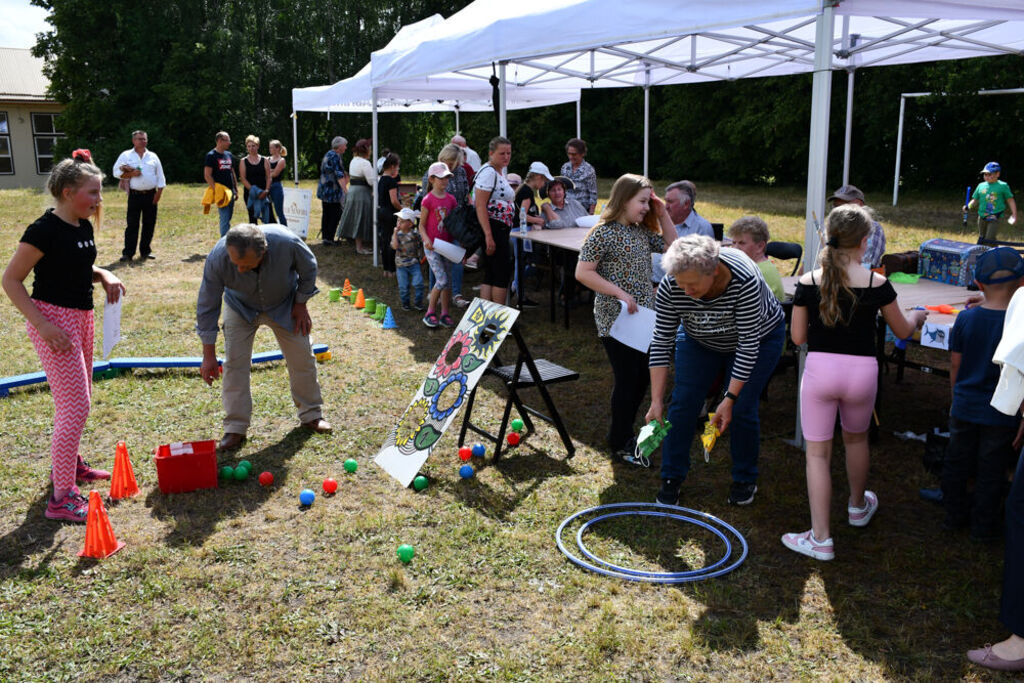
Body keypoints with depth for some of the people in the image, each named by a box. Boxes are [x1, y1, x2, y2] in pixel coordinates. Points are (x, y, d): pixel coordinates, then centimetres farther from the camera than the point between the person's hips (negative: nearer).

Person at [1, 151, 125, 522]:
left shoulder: (83, 226, 5)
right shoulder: (45, 230, -20)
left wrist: (104, 275, 1)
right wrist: (42, 324, -22)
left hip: (81, 317, 9)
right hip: (54, 320, -9)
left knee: (78, 399, 22)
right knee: (75, 406, -10)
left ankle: (69, 462, 42)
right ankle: (62, 498, -2)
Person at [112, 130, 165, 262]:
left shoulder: (153, 156, 12)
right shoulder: (126, 155, 7)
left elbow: (160, 176, 10)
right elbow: (116, 172, 2)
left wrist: (159, 193, 1)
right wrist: (131, 174, -12)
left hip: (151, 195, 2)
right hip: (135, 195, -2)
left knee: (149, 224, 5)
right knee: (132, 224, -4)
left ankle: (145, 251, 16)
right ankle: (128, 253, -2)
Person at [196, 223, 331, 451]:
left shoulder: (287, 242, -40)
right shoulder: (217, 259, -36)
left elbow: (309, 268, -15)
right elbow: (207, 306, -23)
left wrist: (301, 304, -9)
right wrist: (209, 355, -19)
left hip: (284, 305, 0)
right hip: (241, 308, 0)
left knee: (302, 358, 3)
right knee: (234, 364, -9)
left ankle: (311, 415, 23)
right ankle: (235, 429, 4)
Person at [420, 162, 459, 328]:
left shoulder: (451, 199, 6)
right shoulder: (428, 200, -9)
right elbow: (422, 225, -6)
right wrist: (426, 239, -22)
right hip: (432, 246, -6)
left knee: (448, 281, 7)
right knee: (442, 280, -12)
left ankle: (445, 314, 17)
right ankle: (430, 313, 3)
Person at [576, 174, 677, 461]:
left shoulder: (643, 232, 10)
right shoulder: (604, 233, -13)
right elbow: (582, 272, -16)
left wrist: (663, 215, 6)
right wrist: (619, 293, -21)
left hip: (643, 316, 8)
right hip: (615, 319, -8)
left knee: (641, 377, 13)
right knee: (627, 378, -3)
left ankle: (622, 431, 30)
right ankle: (620, 445, 10)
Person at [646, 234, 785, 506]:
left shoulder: (745, 280, -39)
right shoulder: (669, 287, -30)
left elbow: (748, 345, -33)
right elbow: (661, 342, -23)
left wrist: (729, 399, -33)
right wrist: (656, 401, -25)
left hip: (759, 337, -3)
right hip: (699, 342, 3)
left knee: (742, 409, -9)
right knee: (682, 403, -5)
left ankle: (745, 480, 13)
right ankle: (672, 477, 10)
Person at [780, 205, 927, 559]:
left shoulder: (808, 282, -6)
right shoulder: (877, 284, -6)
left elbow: (797, 336, 0)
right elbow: (902, 331, 9)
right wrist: (916, 316, 31)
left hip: (819, 370, -1)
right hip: (861, 371, 1)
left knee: (817, 452, 6)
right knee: (856, 439, 26)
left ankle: (820, 538, 6)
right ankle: (858, 506, 49)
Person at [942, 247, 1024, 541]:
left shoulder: (966, 319, -8)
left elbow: (955, 365, 1)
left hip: (964, 407, 3)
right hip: (1000, 414, -2)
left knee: (956, 463, 18)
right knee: (990, 472, 11)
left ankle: (955, 514, 32)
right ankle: (984, 526, 24)